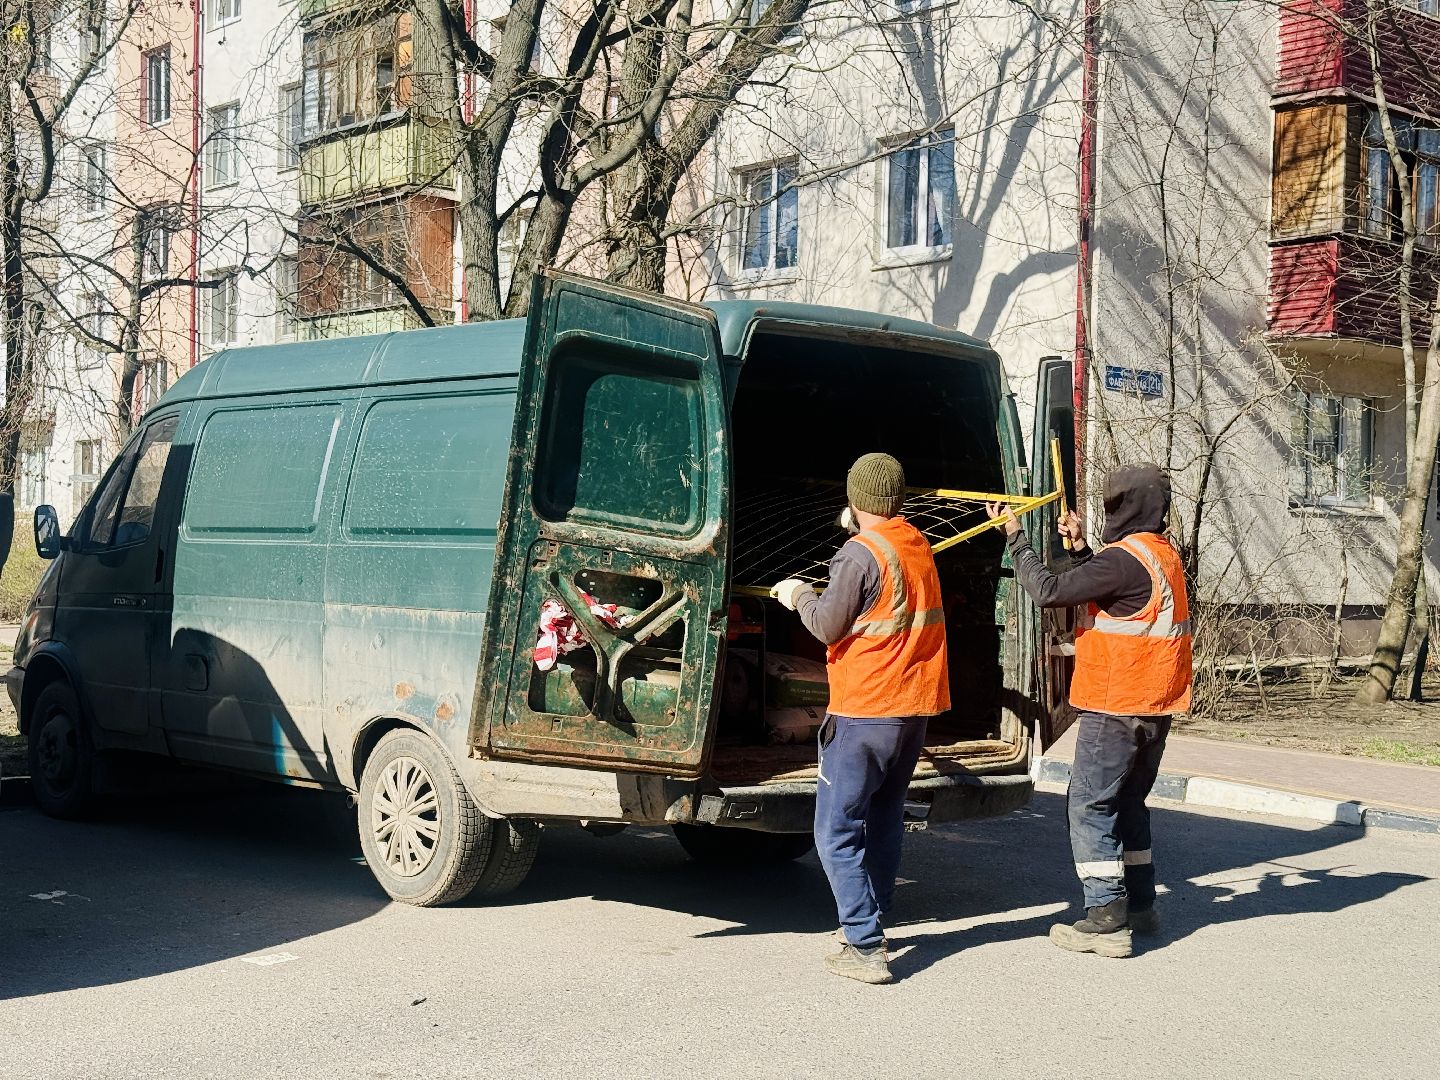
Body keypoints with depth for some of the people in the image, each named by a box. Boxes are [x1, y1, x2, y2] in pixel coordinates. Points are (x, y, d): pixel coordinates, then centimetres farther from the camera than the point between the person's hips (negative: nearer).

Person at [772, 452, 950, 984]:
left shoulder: (862, 552, -15)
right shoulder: (918, 545, 9)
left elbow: (829, 625, -13)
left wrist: (800, 595, 6)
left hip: (864, 711, -8)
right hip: (915, 705, 8)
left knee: (838, 831, -4)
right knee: (884, 816, 22)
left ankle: (865, 947, -10)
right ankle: (872, 916, 33)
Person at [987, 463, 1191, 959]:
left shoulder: (1124, 559, -19)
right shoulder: (1163, 555, 11)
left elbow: (1049, 591, -21)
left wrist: (1015, 536, -10)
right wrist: (1080, 547, 15)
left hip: (1115, 710, -9)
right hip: (1155, 709, 9)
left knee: (1090, 807, -3)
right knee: (1129, 804, 20)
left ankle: (1106, 921, -5)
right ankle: (1139, 906, 26)